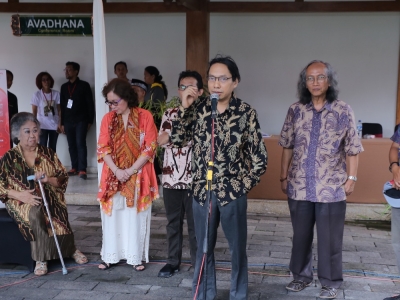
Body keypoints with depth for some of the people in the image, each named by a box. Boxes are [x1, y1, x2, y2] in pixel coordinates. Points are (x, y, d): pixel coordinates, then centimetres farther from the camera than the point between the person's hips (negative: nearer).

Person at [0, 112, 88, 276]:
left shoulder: (48, 153, 7)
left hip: (49, 199, 2)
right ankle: (41, 257, -24)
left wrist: (48, 179, -16)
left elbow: (63, 179, 6)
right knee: (35, 213, -35)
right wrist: (20, 195, -18)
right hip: (22, 201, -1)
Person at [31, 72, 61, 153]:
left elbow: (59, 110, 3)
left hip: (54, 125, 2)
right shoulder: (37, 94, -3)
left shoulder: (56, 94, 1)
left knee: (53, 148, 7)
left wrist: (60, 123, -5)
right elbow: (34, 112, -2)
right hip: (42, 126, -2)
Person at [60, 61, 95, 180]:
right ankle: (75, 167, 11)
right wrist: (62, 123, 11)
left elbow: (90, 104, -1)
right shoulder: (64, 87, 13)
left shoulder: (84, 85, 0)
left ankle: (82, 169, -11)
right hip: (68, 121, 4)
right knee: (71, 145, 5)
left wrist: (90, 120, -5)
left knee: (80, 143, -10)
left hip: (81, 120, -4)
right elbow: (62, 105, 14)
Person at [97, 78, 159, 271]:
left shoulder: (145, 116, -4)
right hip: (113, 176, 3)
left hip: (138, 176, -2)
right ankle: (110, 256, 16)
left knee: (135, 217, 3)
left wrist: (130, 171, -13)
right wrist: (117, 170, -13)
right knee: (112, 216, 5)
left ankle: (136, 257, 13)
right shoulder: (107, 119, 5)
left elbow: (150, 147, -7)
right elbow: (103, 148, 1)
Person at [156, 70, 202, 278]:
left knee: (196, 223, 6)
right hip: (171, 178, 3)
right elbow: (161, 140, -5)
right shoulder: (170, 114, 7)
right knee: (173, 222, 13)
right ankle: (173, 261, 26)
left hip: (194, 179, -3)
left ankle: (198, 263, 19)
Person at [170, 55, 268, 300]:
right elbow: (178, 140, -2)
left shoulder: (246, 113, -9)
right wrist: (184, 108, -8)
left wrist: (245, 185, -1)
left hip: (233, 192, -2)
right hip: (202, 191, 2)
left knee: (238, 249, 12)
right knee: (204, 249, 15)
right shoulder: (198, 108, -1)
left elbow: (260, 158, -4)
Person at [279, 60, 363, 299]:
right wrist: (284, 177, 6)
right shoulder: (295, 110, 3)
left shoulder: (343, 111, -3)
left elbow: (352, 149, 0)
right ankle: (302, 275, 30)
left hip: (331, 187, -2)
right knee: (301, 235, 14)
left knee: (330, 239, 6)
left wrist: (351, 178, -5)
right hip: (299, 186, 2)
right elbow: (288, 147, 7)